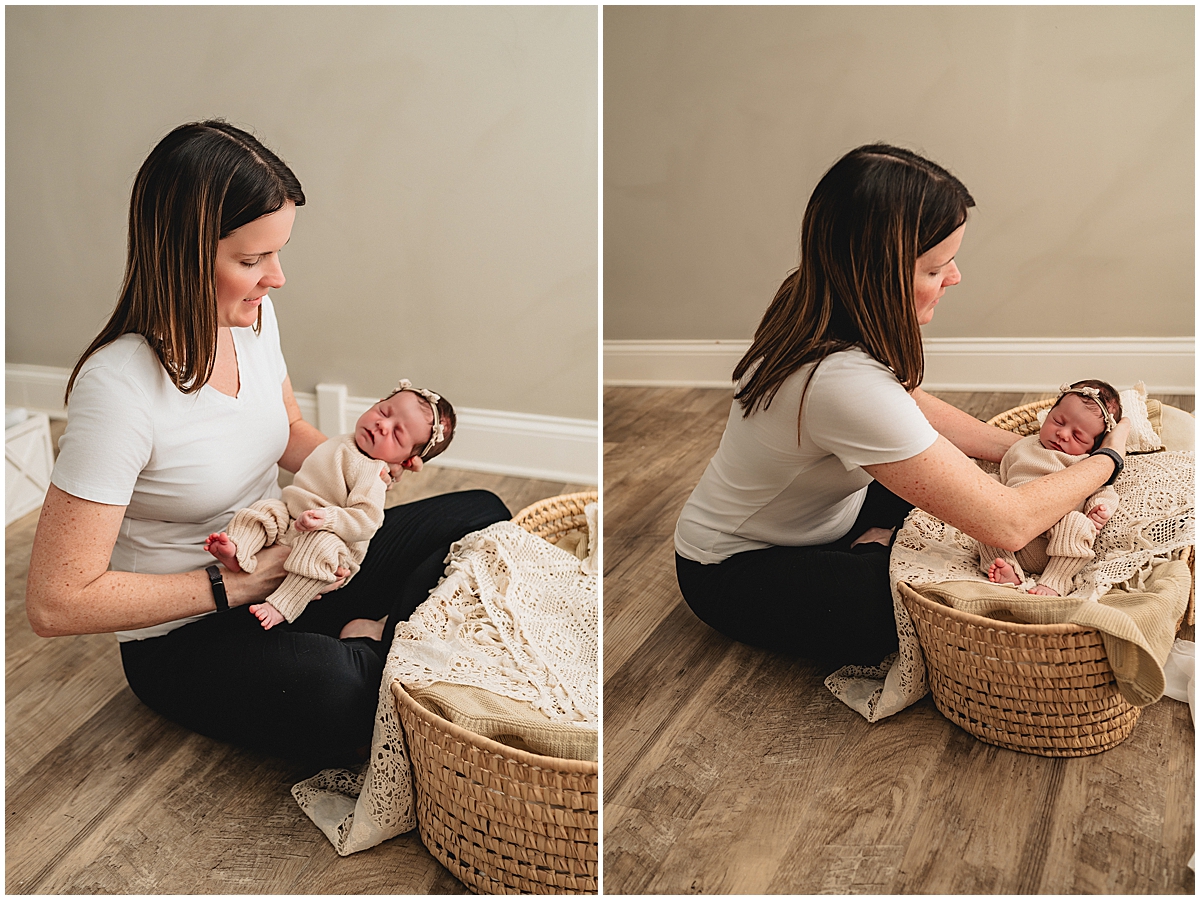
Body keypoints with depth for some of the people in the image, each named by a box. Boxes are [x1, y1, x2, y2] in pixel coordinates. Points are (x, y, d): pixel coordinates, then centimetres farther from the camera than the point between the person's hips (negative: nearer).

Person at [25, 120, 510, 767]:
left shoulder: (252, 314, -5)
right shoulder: (119, 388, -27)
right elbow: (55, 603, -25)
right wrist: (234, 585, -23)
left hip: (281, 567, 7)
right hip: (183, 635, -7)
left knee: (482, 518, -5)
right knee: (336, 696, -37)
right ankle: (366, 658, -6)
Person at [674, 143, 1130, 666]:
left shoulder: (820, 307, -12)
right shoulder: (842, 380, -39)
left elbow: (914, 407, 8)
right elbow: (1007, 525, -33)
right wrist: (1108, 458, -15)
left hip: (821, 519, 8)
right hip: (736, 572, -8)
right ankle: (876, 552, 0)